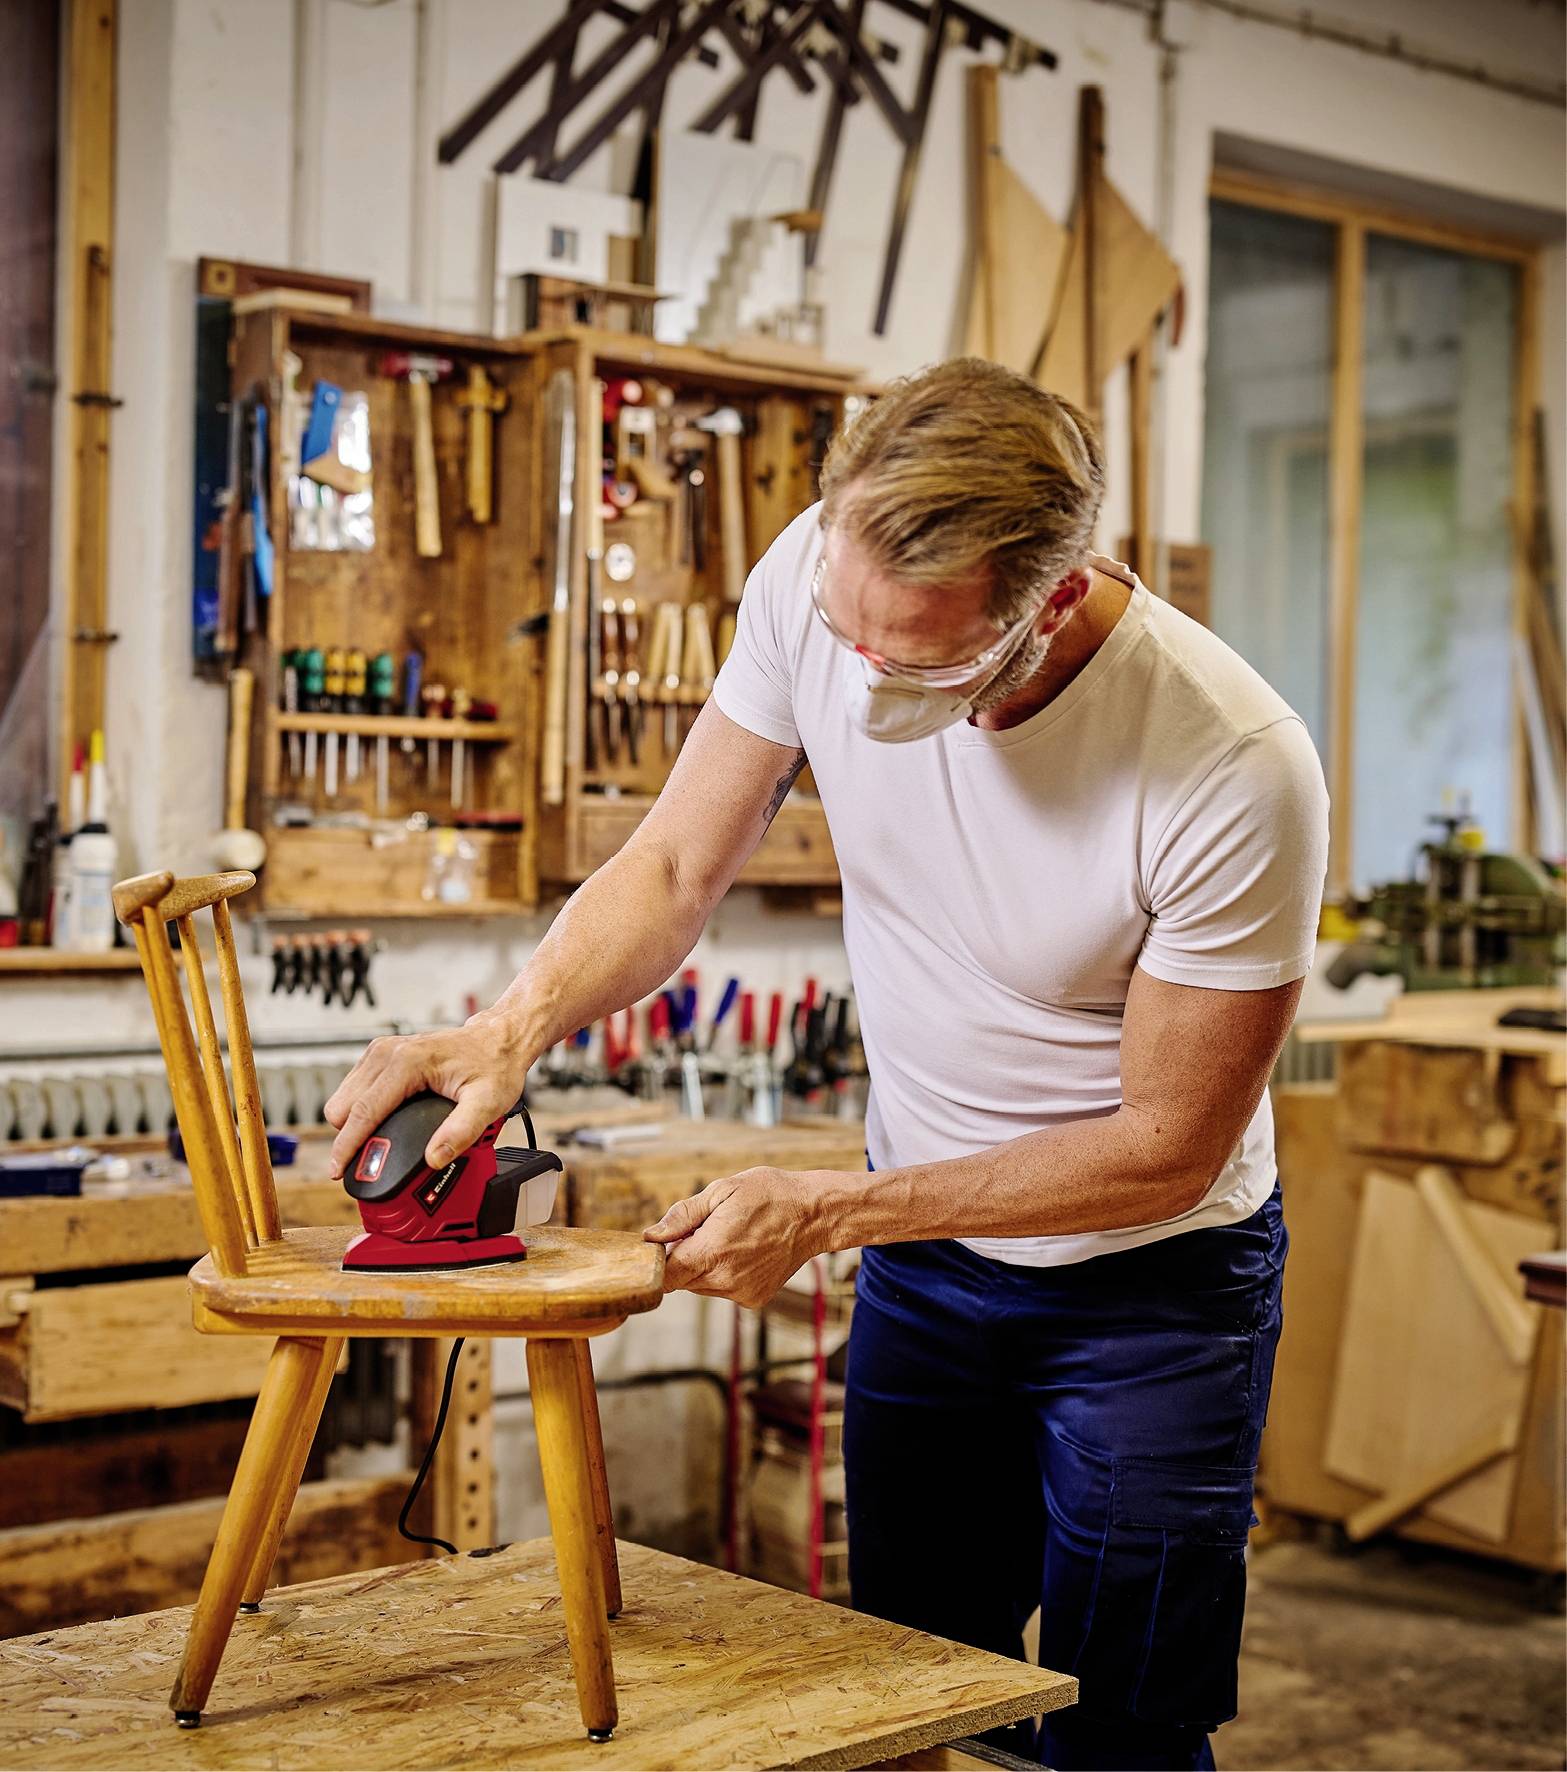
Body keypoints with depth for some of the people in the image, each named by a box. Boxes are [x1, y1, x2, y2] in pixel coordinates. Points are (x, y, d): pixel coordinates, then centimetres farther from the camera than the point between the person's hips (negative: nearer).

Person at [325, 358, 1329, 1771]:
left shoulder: (1235, 769, -31)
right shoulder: (813, 583, -19)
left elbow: (1169, 1145, -20)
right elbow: (674, 869, -7)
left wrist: (829, 1212, -22)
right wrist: (512, 1030, -26)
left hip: (1151, 1278, -4)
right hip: (926, 1248, 4)